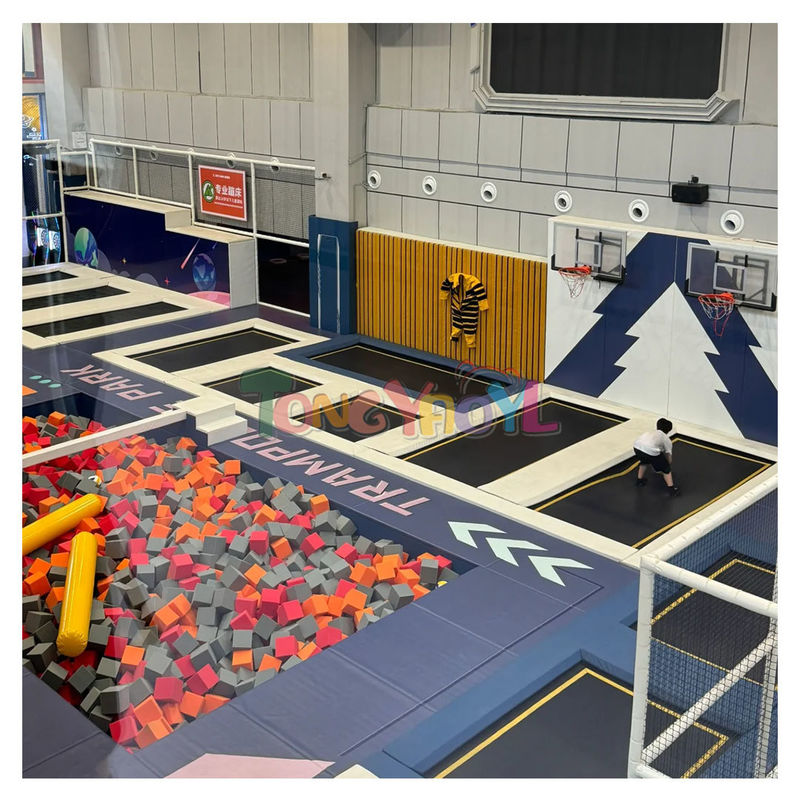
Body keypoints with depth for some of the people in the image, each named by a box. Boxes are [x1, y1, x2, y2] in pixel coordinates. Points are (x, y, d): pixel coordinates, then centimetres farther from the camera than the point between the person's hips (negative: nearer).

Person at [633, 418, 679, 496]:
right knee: (665, 468, 16)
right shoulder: (667, 439, 24)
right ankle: (672, 489, 17)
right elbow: (669, 456, 28)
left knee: (644, 461, 38)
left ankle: (639, 480, 48)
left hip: (637, 446, 5)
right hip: (650, 451, -5)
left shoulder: (651, 432, 39)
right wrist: (669, 466, 45)